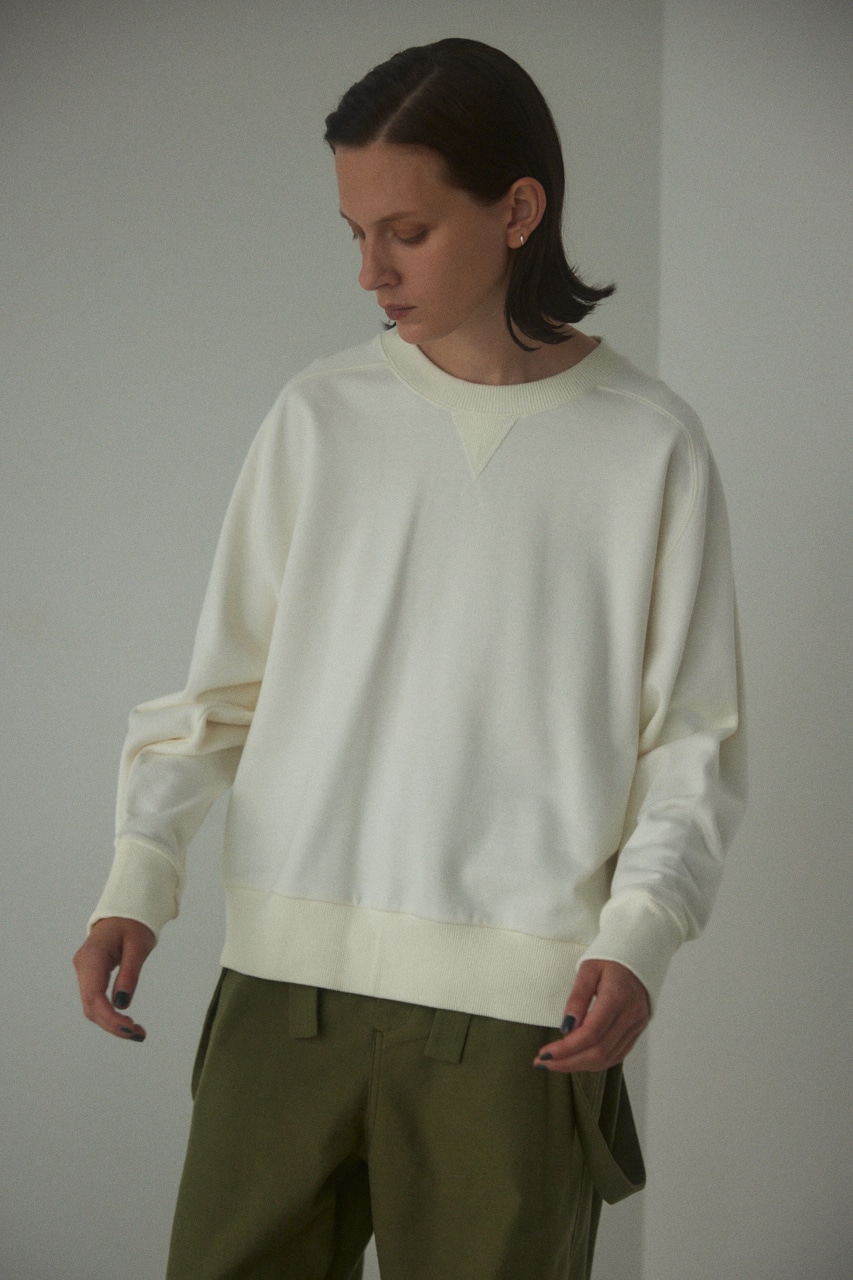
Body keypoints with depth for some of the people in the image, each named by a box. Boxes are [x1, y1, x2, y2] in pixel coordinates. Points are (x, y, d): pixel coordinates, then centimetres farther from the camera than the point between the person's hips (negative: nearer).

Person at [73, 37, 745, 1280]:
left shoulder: (648, 446, 0)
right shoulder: (321, 418, 7)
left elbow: (692, 741, 2)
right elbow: (221, 690, 10)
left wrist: (639, 934, -12)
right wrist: (138, 879, -4)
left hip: (517, 1006, -2)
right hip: (287, 982, 2)